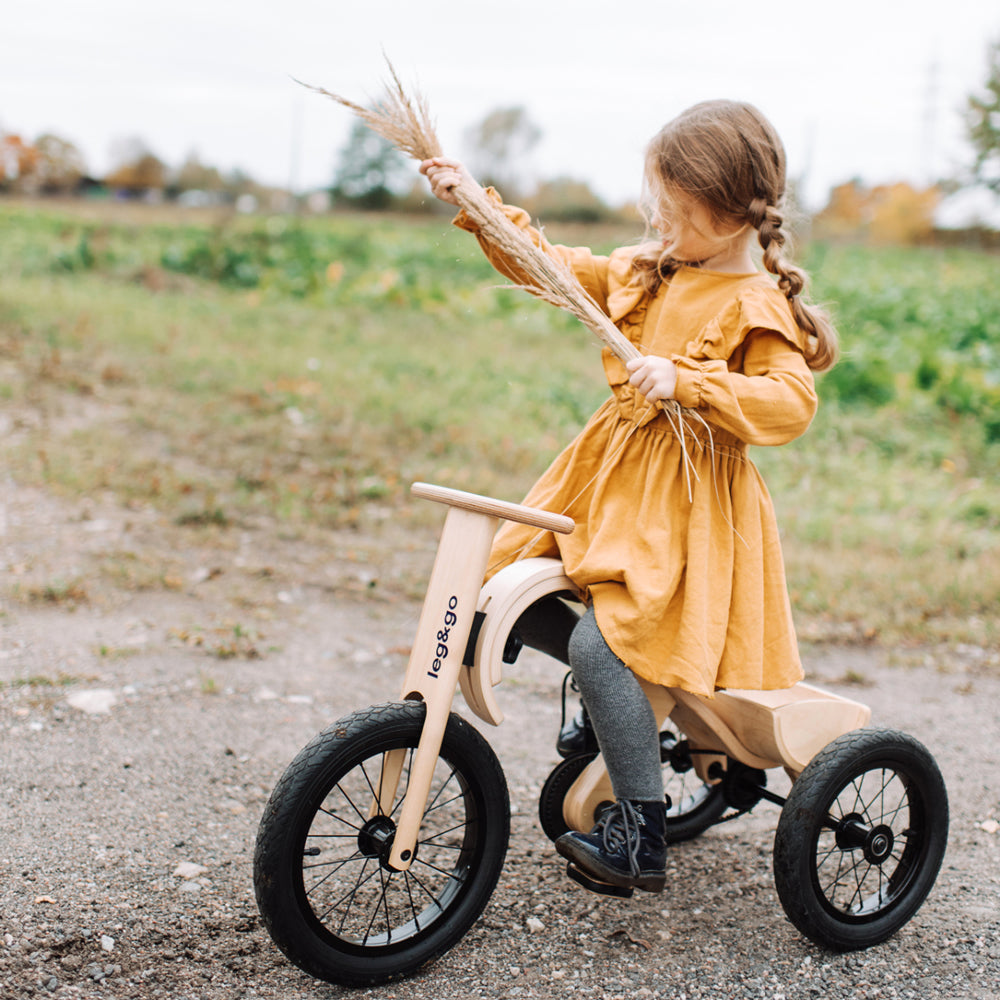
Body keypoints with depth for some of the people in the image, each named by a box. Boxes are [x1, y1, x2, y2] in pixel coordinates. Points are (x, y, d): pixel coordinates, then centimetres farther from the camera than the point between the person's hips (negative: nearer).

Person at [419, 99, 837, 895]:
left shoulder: (755, 308, -13)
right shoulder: (646, 272, 10)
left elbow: (790, 404, -25)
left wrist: (685, 381, -33)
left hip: (687, 503, -8)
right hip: (610, 477, 9)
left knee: (599, 642, -21)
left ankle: (643, 836, -8)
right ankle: (621, 694, 28)